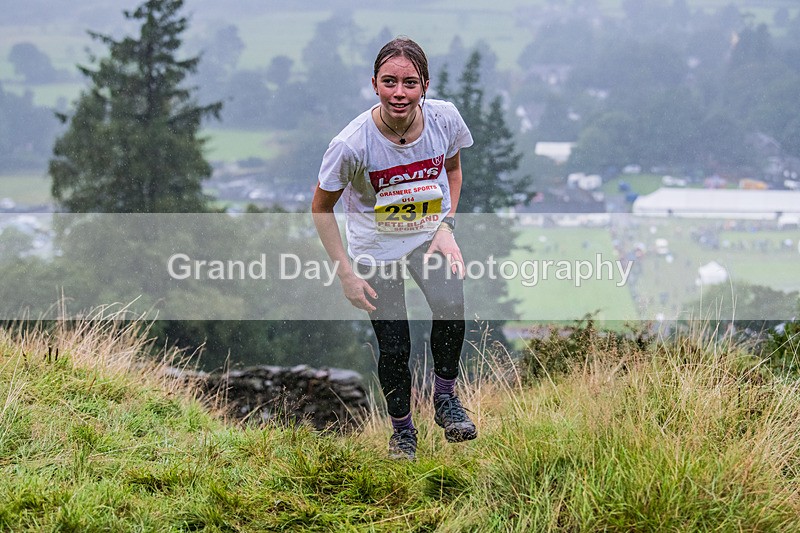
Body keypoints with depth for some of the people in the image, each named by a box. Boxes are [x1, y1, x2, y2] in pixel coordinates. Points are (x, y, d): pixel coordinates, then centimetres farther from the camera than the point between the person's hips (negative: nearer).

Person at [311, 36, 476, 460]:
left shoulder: (444, 119, -17)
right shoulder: (352, 144, -26)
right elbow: (321, 207, -10)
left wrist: (446, 227, -7)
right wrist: (346, 273, -12)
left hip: (430, 235, 2)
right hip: (375, 247, -1)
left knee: (450, 307, -27)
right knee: (394, 349, -2)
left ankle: (445, 399, -4)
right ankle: (402, 428, 25)